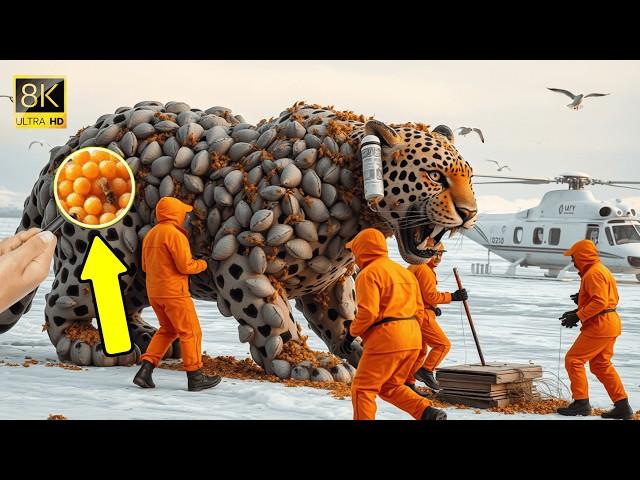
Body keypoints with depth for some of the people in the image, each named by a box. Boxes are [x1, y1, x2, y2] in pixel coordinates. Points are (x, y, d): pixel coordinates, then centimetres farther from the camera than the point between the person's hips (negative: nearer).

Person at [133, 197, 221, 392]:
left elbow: (147, 266, 17)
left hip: (155, 292, 8)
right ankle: (195, 377, 7)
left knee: (168, 330, 20)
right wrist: (201, 264, 2)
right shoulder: (175, 234, -15)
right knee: (191, 332, 2)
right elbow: (186, 266, -19)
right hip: (173, 292, -8)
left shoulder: (150, 235, 12)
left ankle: (145, 370, 8)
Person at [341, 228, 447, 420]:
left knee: (362, 388, 2)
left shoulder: (368, 274, -7)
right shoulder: (404, 271, 20)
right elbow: (419, 310, 19)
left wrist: (351, 333, -4)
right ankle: (428, 412, 1)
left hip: (386, 339, -8)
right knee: (390, 387, 18)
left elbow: (368, 312, -17)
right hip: (412, 340, 8)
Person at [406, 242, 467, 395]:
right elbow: (430, 296, -19)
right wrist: (453, 296, -15)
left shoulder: (414, 267, 20)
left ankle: (408, 382, 15)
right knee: (443, 344, -10)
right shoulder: (424, 270, -13)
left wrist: (433, 308, 15)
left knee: (421, 350, 15)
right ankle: (426, 371, -13)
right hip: (421, 315, -11)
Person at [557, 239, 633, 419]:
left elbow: (600, 302, -24)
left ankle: (581, 403, -3)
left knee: (573, 360, -5)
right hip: (609, 324, 11)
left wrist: (578, 316, -23)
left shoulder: (593, 273, -16)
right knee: (601, 365, 15)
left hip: (599, 326, -11)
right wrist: (583, 299, 11)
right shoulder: (601, 270, 17)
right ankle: (622, 406, 15)